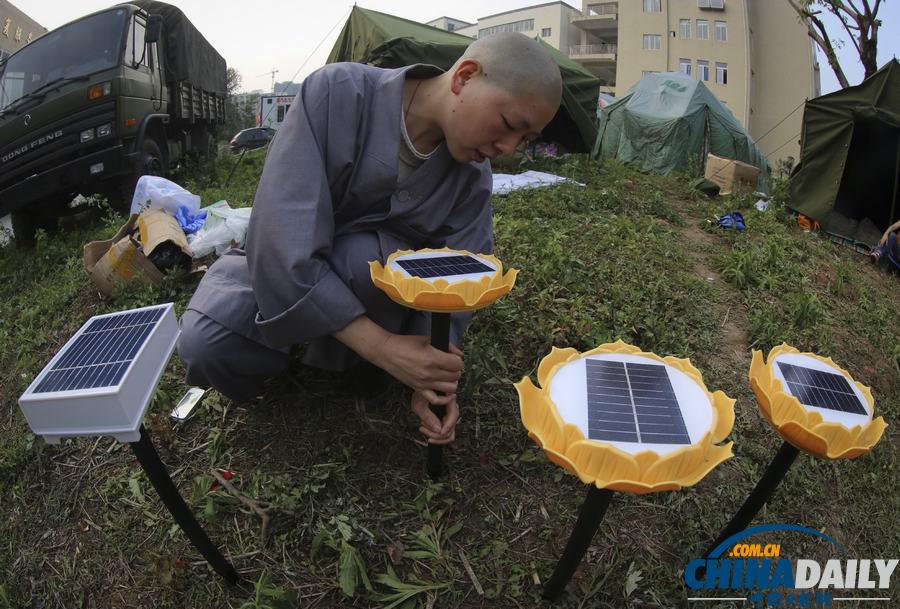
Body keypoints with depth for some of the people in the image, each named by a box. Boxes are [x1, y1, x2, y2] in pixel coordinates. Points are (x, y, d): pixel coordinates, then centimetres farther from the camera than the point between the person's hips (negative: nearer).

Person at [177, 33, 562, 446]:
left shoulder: (472, 176, -15)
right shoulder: (337, 92, -28)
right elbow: (282, 240, -34)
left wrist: (435, 379, -26)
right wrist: (382, 347, -36)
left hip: (376, 280, 2)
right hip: (283, 274, -2)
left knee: (365, 255, -34)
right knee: (203, 344, -30)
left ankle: (336, 358, -2)